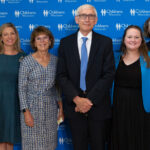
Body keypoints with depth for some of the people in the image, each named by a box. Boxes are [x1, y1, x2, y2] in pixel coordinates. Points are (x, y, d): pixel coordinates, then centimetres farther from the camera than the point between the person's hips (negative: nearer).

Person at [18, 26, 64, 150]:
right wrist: (26, 112, -12)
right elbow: (22, 88, -6)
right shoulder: (27, 61, -7)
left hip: (51, 108, 4)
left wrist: (61, 106, 5)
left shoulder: (55, 60, 5)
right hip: (32, 108, -3)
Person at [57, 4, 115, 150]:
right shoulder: (65, 43, 3)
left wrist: (90, 100, -13)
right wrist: (76, 99, -13)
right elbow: (61, 75, -1)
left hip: (98, 105, -1)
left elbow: (109, 74, -6)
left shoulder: (105, 42, 0)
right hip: (74, 105, 1)